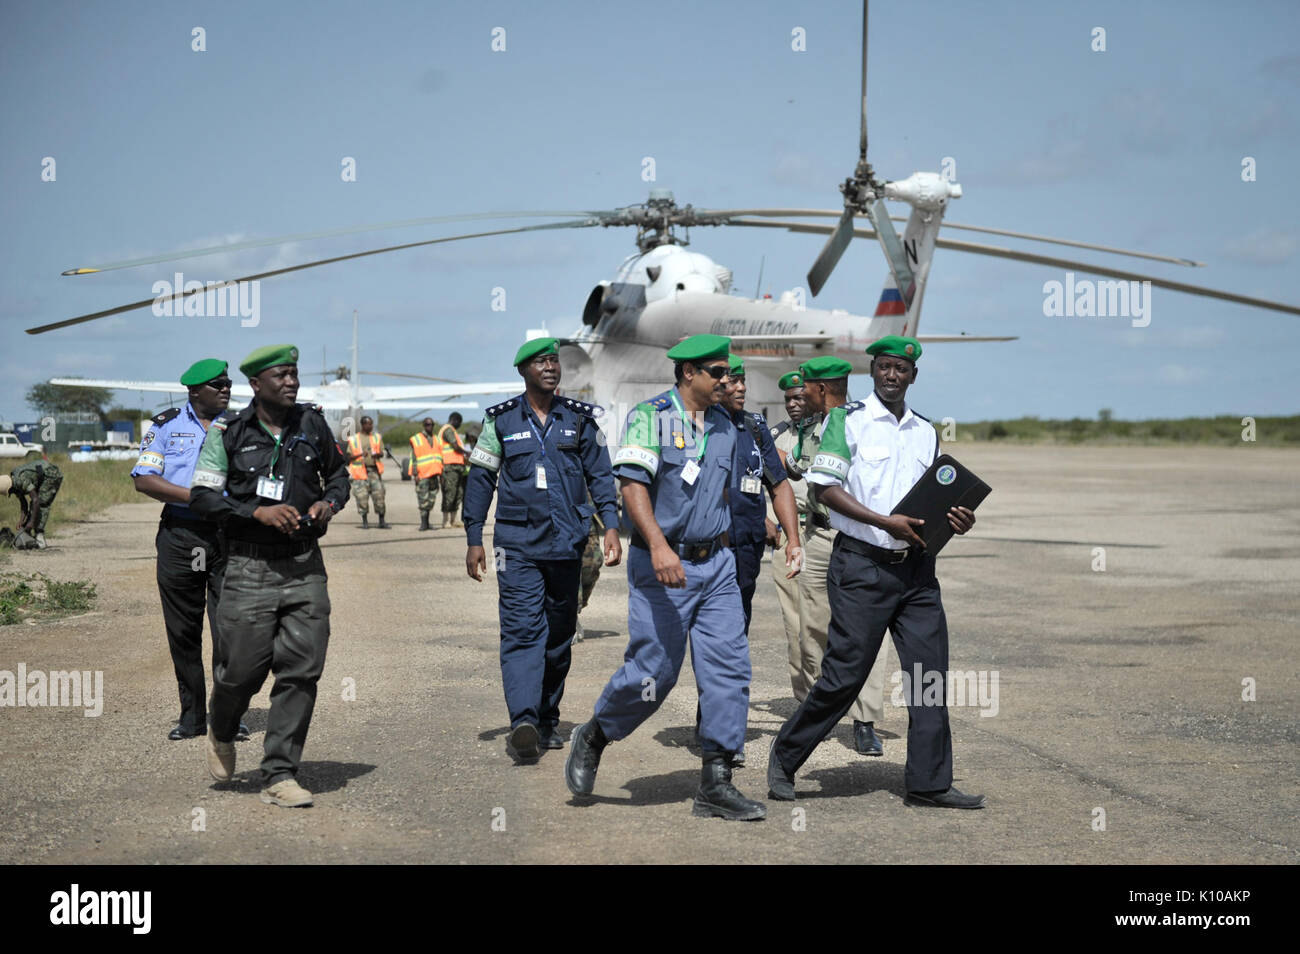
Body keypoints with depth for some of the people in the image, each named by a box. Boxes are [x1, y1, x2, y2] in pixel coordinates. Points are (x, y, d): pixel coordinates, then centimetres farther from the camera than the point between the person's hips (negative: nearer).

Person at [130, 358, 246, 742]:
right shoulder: (166, 425, 6)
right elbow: (143, 479, -4)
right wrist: (195, 496, -14)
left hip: (229, 535, 0)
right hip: (179, 534, 0)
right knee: (183, 631, 4)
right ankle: (192, 714, 15)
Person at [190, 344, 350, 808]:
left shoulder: (312, 424, 7)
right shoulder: (228, 432, -3)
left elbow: (338, 471, 22)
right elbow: (203, 497, -6)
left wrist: (330, 502, 1)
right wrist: (258, 512, -18)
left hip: (304, 565, 3)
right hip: (249, 566, -3)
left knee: (302, 668, -5)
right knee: (244, 668, -2)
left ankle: (280, 775, 3)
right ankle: (221, 732, 33)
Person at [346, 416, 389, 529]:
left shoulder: (377, 438, 14)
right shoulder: (354, 439, 5)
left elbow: (381, 453, 11)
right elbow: (349, 457, 3)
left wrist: (377, 454, -13)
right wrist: (361, 455, -15)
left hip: (374, 470, 2)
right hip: (360, 471, -2)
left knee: (379, 494, -5)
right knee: (362, 496, -4)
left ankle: (382, 521, 3)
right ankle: (365, 521, 8)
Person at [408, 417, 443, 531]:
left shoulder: (436, 440, 18)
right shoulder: (416, 439, 0)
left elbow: (440, 456, 20)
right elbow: (414, 458, -4)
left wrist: (441, 473, 14)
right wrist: (415, 474, -12)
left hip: (433, 473, 6)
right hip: (422, 474, -6)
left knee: (431, 498, 7)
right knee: (423, 499, -9)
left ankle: (426, 522, 15)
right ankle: (423, 523, -6)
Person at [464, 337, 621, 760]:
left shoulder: (580, 419, 8)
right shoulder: (501, 420, 3)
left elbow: (600, 475, 10)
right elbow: (480, 479, 6)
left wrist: (611, 526, -2)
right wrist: (474, 539, 3)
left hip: (567, 545, 3)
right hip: (517, 545, -3)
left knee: (559, 636, 8)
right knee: (522, 630, -15)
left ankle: (547, 720, 19)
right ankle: (523, 721, -24)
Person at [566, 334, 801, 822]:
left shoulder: (724, 426, 13)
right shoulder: (649, 417, -8)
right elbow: (632, 485, -19)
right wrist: (658, 545, -31)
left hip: (716, 564, 6)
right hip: (662, 563, -6)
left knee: (729, 666, -3)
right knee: (655, 671, -5)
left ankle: (716, 783, 2)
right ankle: (593, 739, 22)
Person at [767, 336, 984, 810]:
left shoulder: (926, 432, 16)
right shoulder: (847, 420, -1)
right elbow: (825, 487, -9)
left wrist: (956, 521, -2)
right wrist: (886, 522, -17)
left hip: (916, 566, 6)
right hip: (863, 563, -5)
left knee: (930, 671, 1)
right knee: (844, 675, -5)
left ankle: (929, 782, 9)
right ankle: (784, 759, 12)